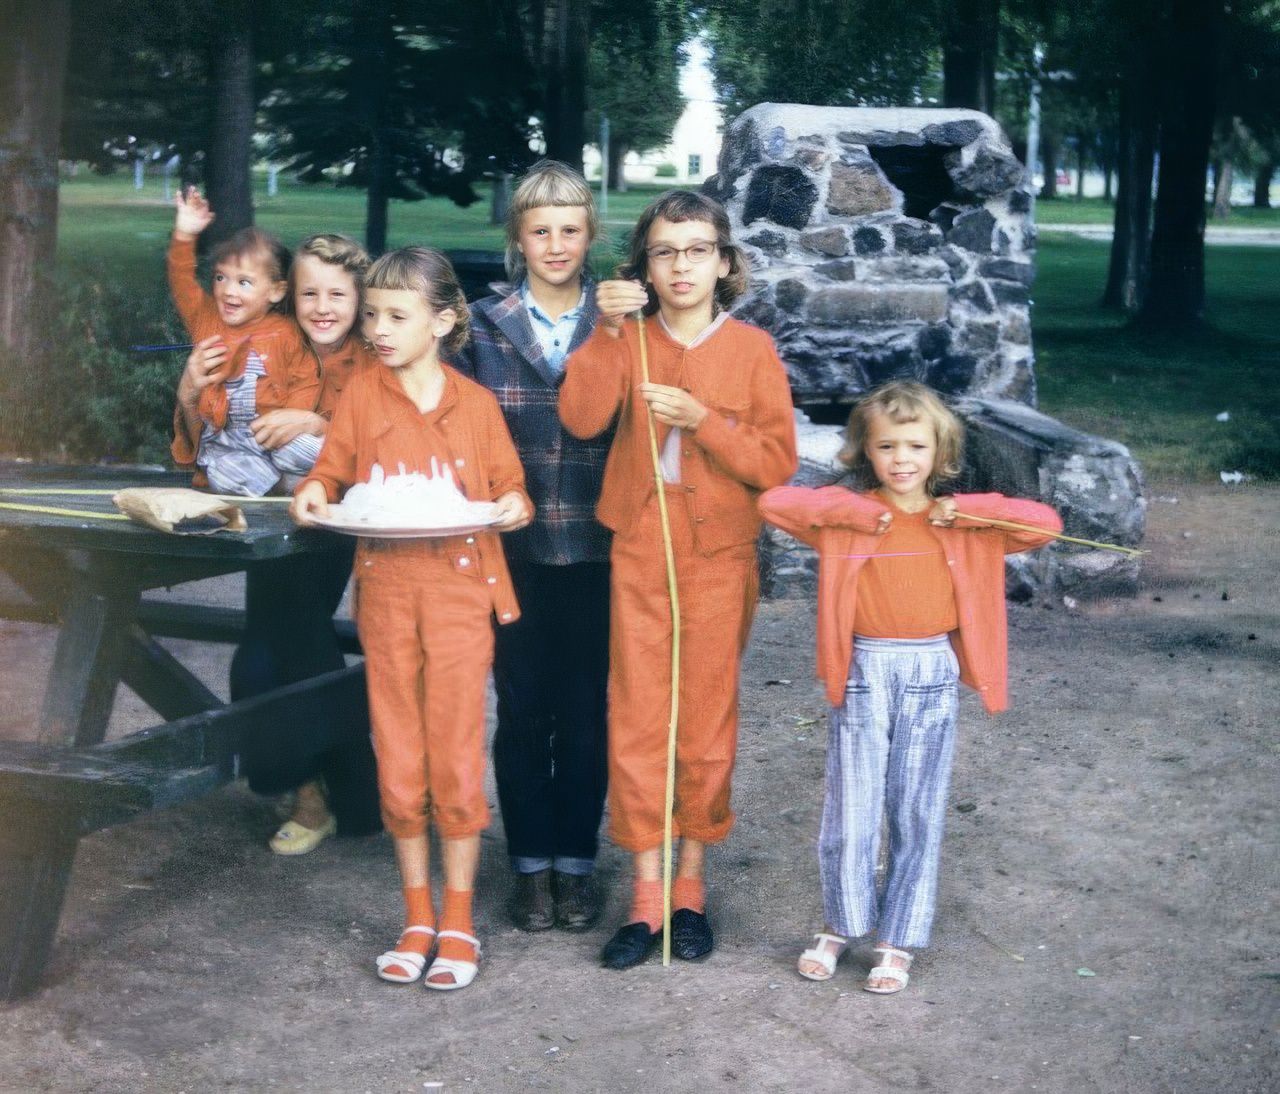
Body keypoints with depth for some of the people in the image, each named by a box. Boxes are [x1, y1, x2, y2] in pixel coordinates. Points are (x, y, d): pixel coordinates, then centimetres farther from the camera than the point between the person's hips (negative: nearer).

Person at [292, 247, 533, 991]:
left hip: (460, 590, -2)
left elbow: (508, 486, 6)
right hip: (387, 592, 2)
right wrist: (314, 493, -14)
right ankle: (418, 918, 21)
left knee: (457, 759, 0)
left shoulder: (476, 404, 1)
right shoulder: (363, 394, 4)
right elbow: (333, 470, 7)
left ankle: (458, 922, 13)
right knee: (398, 761, 7)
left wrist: (515, 507, -15)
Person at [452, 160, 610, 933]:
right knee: (523, 708, 7)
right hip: (513, 546, 0)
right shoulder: (483, 326, 2)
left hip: (594, 548, 0)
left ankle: (577, 861, 21)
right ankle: (531, 862, 20)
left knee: (586, 708, 8)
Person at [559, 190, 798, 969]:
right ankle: (647, 892, 12)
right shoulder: (629, 341, 3)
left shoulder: (751, 350, 0)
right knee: (637, 719, 2)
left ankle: (691, 884, 20)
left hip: (719, 557, -1)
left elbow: (777, 462, -6)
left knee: (707, 720, 6)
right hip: (639, 552, 1)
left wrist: (701, 419, -17)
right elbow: (581, 417, -13)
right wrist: (608, 332, -21)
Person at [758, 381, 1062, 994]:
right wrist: (858, 512, -13)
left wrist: (960, 510, -7)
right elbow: (774, 502, -12)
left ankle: (898, 942, 20)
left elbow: (1046, 523, -2)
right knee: (850, 810, 4)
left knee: (918, 815, 7)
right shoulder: (850, 515, 1)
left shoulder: (963, 523, 6)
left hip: (932, 677, 1)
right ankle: (841, 925, 25)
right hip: (863, 674, -1)